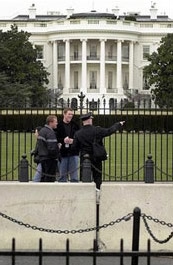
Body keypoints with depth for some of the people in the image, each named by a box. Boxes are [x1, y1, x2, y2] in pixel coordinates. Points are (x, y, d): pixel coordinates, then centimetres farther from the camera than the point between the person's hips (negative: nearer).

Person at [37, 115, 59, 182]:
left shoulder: (42, 131, 13)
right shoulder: (50, 133, -18)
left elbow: (39, 145, 19)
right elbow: (52, 148, -24)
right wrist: (57, 155, -10)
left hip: (42, 157, 10)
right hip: (50, 159, -10)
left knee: (44, 177, 16)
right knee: (50, 178, -6)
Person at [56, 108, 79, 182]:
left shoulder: (75, 126, 8)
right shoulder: (59, 126, -1)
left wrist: (73, 141, -9)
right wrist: (63, 140, -17)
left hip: (73, 153, 2)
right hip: (62, 153, -1)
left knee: (74, 176, 2)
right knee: (62, 175, 6)